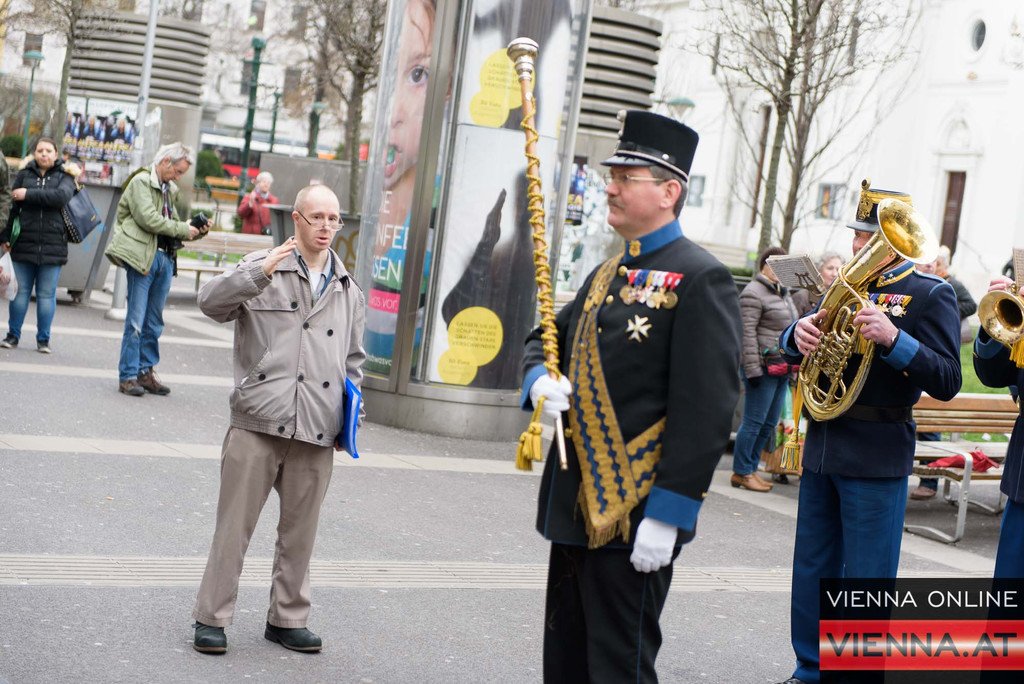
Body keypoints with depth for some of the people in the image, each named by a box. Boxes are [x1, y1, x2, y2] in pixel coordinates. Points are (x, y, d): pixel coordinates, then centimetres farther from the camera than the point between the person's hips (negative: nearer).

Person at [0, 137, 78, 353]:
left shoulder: (65, 176, 5)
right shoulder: (24, 175, 8)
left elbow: (61, 196, -16)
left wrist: (29, 194, -16)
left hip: (52, 246, -1)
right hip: (24, 244, 1)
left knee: (46, 294, 4)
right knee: (20, 291, 5)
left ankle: (43, 339, 12)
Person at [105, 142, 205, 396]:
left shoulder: (170, 189, 21)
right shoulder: (142, 182, -3)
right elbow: (148, 219, -15)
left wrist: (194, 230, 6)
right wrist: (183, 229, -12)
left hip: (165, 258, 8)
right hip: (143, 257, -7)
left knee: (154, 322, 10)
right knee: (136, 320, -5)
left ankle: (146, 371, 17)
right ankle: (128, 376, 0)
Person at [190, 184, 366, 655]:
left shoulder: (348, 291, 17)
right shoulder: (262, 268, 3)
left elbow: (354, 360, 26)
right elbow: (211, 301, -12)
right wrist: (262, 272, -23)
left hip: (317, 433, 4)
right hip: (257, 423, -4)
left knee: (299, 532, 11)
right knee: (234, 526, 2)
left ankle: (287, 619, 23)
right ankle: (211, 619, 11)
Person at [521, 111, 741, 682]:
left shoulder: (700, 279, -13)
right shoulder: (607, 274, 14)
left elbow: (707, 409, -19)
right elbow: (546, 338, 25)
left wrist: (668, 514, -22)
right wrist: (541, 381, 0)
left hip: (636, 518, -8)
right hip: (576, 507, 9)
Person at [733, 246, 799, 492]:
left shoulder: (783, 292, 17)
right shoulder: (753, 293, -11)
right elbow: (747, 334, -16)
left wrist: (793, 366, 20)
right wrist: (753, 369, -20)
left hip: (782, 368, 9)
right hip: (764, 368, -9)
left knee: (769, 424, 12)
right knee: (754, 423, -3)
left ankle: (750, 468, 21)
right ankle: (741, 472, 6)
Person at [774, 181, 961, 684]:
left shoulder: (931, 295, -6)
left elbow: (946, 382, -14)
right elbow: (793, 350, 14)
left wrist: (892, 337, -28)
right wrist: (799, 333, -10)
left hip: (876, 458, -6)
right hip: (822, 448, 6)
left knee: (864, 580, 1)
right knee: (812, 572, 14)